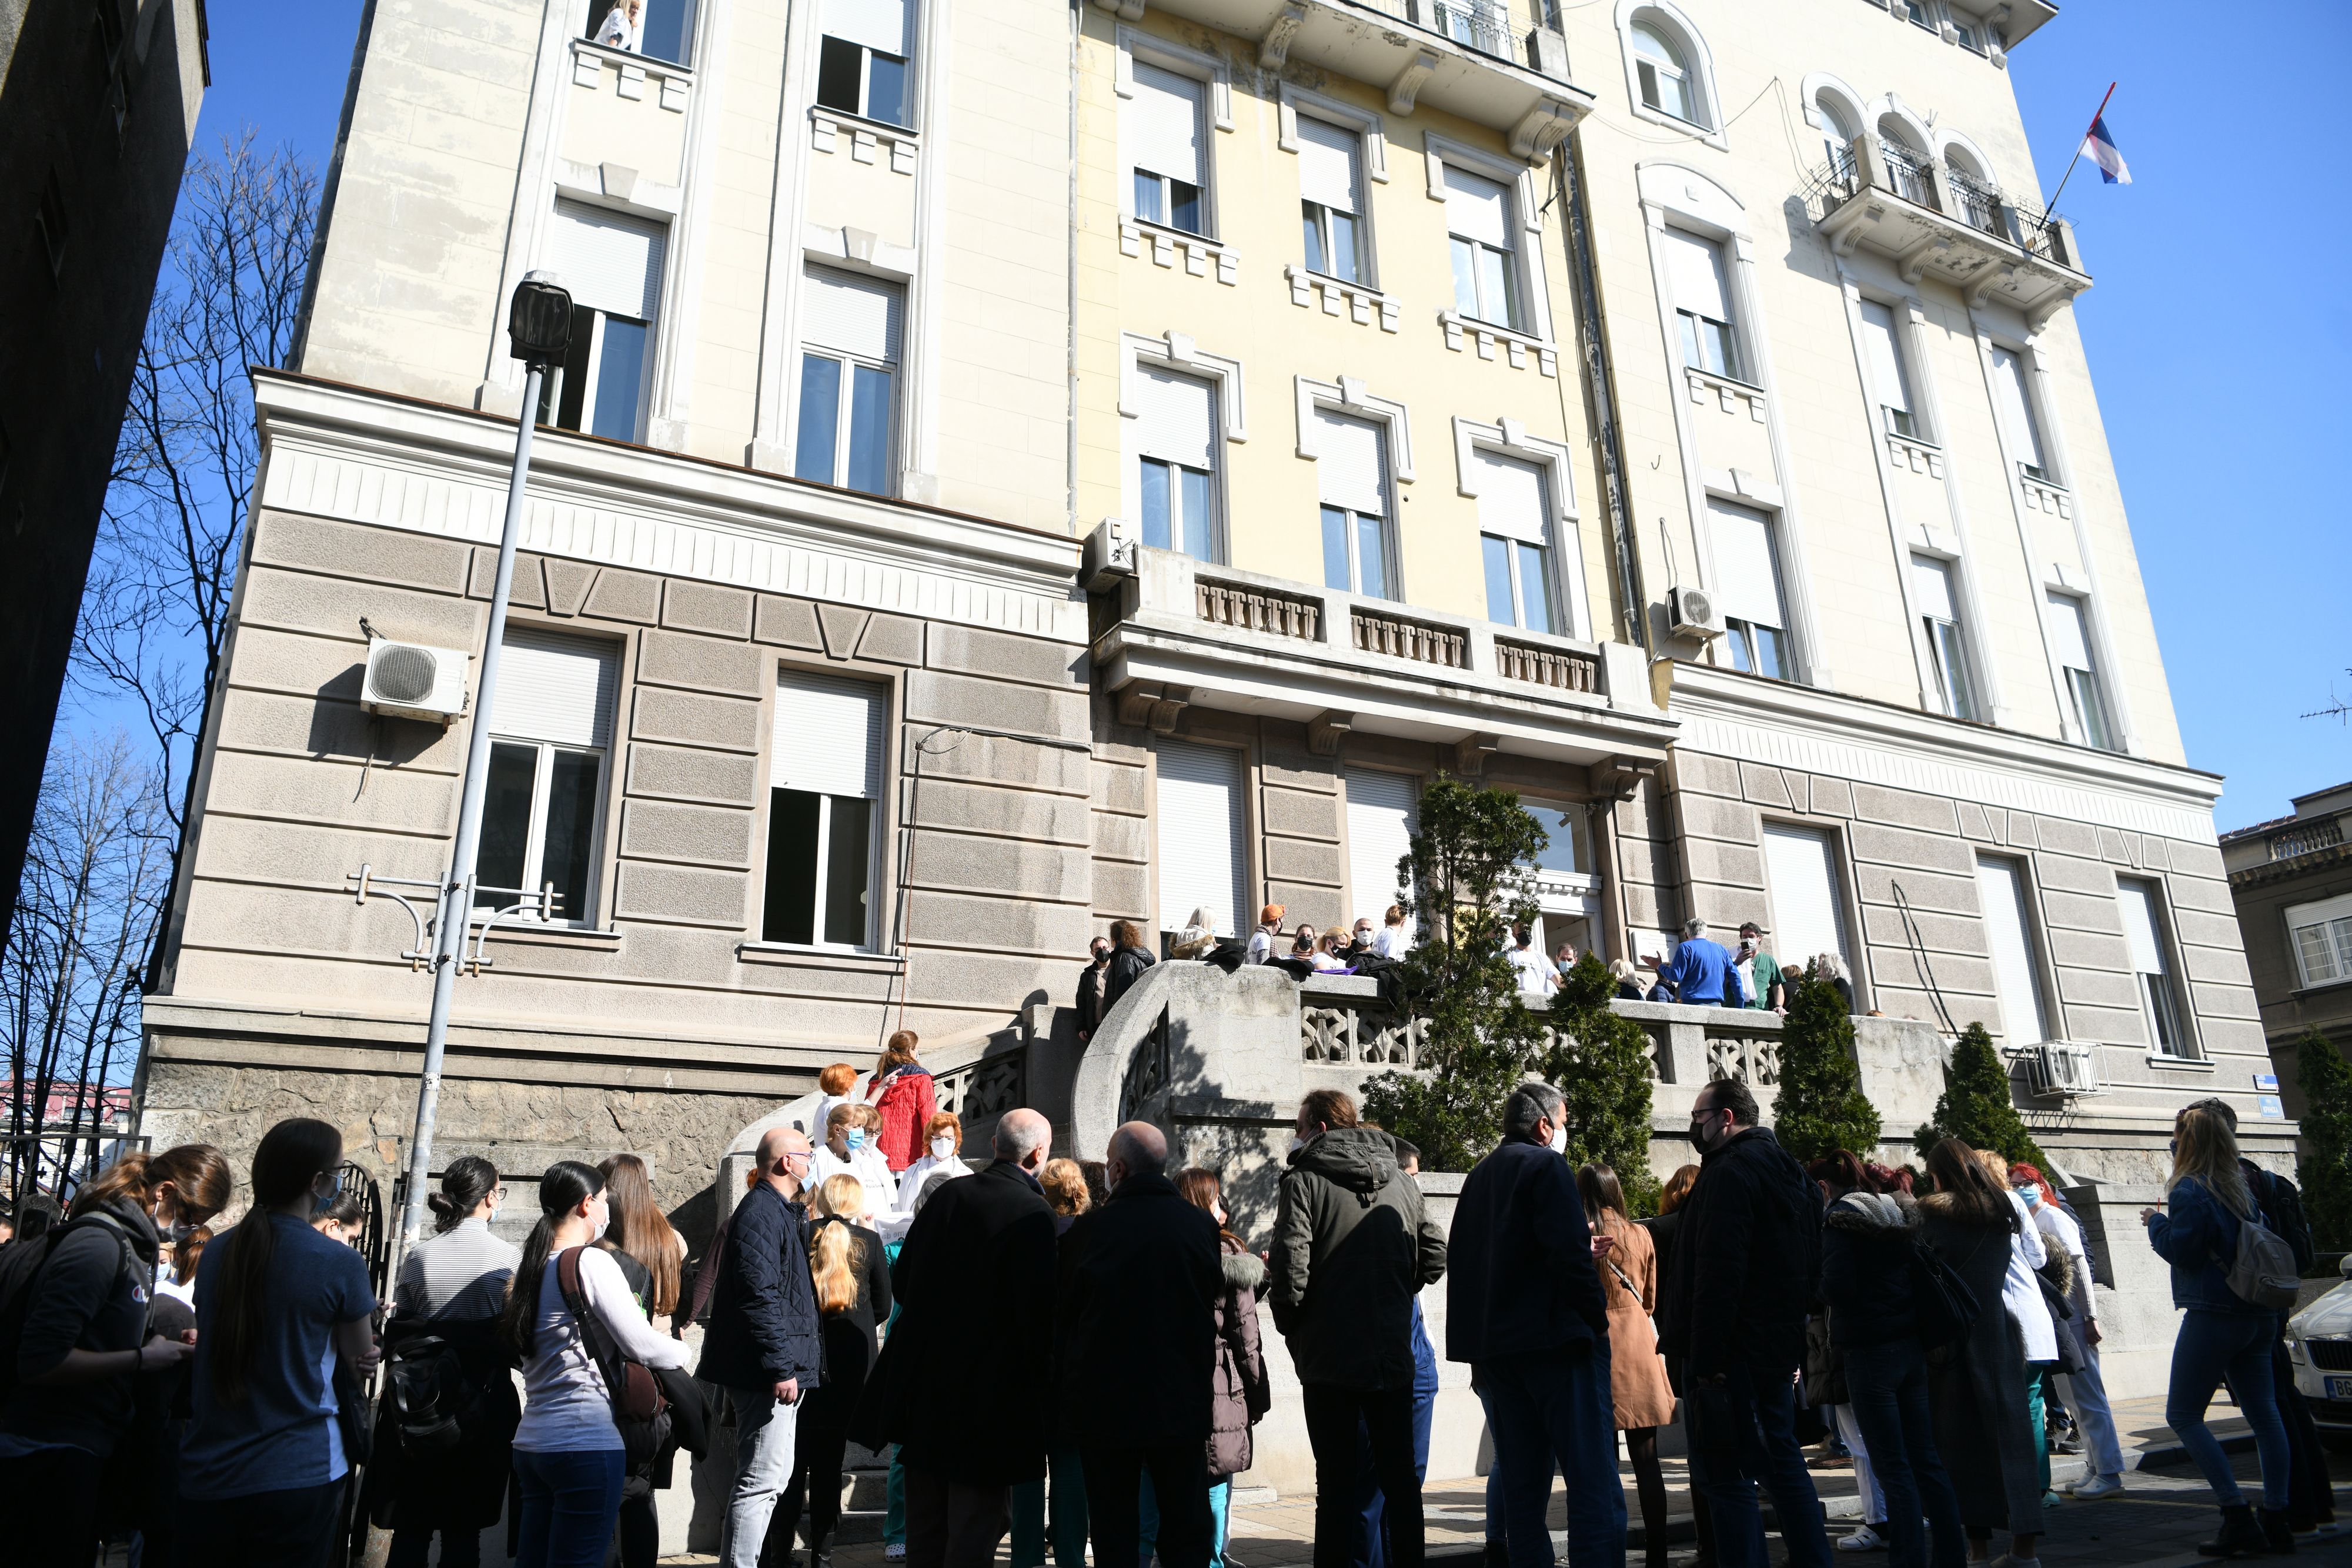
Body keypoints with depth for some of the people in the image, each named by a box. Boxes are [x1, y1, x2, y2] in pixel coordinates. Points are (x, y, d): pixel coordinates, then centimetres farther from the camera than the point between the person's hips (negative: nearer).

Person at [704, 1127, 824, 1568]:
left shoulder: (782, 1212, 17)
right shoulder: (762, 1213, -16)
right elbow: (760, 1296, -24)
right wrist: (782, 1367, -25)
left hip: (773, 1373, 11)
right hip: (766, 1372, -11)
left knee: (768, 1476, 18)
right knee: (763, 1479, -7)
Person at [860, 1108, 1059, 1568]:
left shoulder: (948, 1194, 0)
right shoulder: (1034, 1215, -17)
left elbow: (901, 1281, 6)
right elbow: (1038, 1310, -18)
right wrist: (1043, 1385, -4)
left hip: (924, 1384, 6)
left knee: (924, 1530, 18)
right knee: (973, 1531, 5)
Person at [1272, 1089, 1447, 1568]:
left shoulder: (1305, 1180, -9)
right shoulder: (1402, 1182, 7)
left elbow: (1290, 1266, -18)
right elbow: (1435, 1257, 7)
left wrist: (1289, 1324, -2)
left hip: (1329, 1358, -4)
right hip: (1394, 1357, 4)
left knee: (1337, 1480, 3)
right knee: (1400, 1476, 14)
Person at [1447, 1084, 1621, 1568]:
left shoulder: (1477, 1179, 17)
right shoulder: (1546, 1167, -6)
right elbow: (1570, 1254, -17)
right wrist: (1598, 1322, -9)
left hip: (1493, 1347, 8)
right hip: (1556, 1341, -7)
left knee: (1522, 1487, 11)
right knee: (1594, 1482, -6)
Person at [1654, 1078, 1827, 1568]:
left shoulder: (1729, 1173, -16)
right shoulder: (1788, 1172, 15)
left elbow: (1716, 1275, -22)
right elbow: (1810, 1268, 21)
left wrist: (1705, 1361, -21)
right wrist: (1792, 1350, 23)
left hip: (1733, 1352, -10)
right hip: (1779, 1349, 10)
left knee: (1726, 1476, -5)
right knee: (1783, 1463, 17)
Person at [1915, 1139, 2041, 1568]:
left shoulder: (1933, 1213, -7)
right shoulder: (2000, 1211, 8)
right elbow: (2001, 1269, 14)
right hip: (1998, 1327, 4)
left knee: (1960, 1436, 1)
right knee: (2006, 1427, 8)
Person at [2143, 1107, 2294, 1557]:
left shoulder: (2189, 1191, -14)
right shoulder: (2242, 1187, 11)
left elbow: (2180, 1250, -16)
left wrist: (2155, 1223, 0)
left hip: (2214, 1313, -8)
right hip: (2258, 1313, 8)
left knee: (2183, 1415, -2)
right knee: (2263, 1414, 11)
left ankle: (2238, 1518, -8)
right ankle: (2276, 1520, 13)